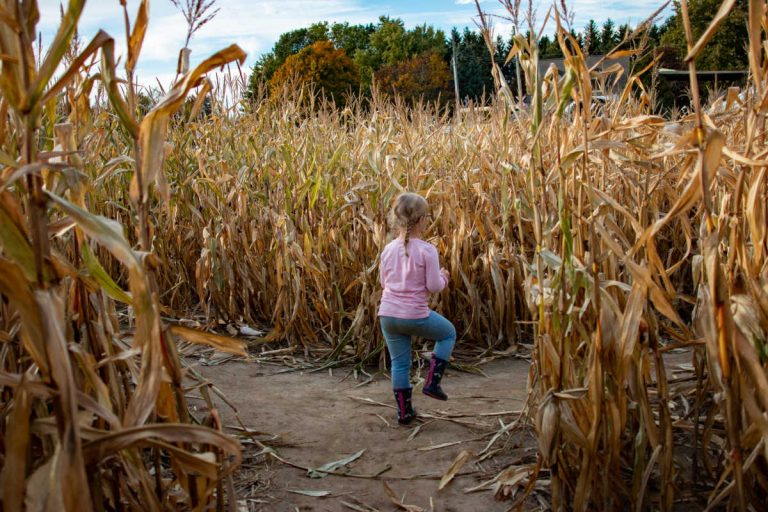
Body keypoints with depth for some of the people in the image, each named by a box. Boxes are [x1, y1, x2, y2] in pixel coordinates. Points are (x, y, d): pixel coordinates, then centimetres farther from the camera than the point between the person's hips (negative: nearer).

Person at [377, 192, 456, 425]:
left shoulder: (388, 249, 3)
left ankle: (404, 412, 23)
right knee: (448, 333, 23)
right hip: (415, 316, -5)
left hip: (388, 315, 5)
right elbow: (434, 286, -11)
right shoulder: (427, 250, -13)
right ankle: (432, 382, 16)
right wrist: (443, 276, 9)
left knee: (399, 363, 16)